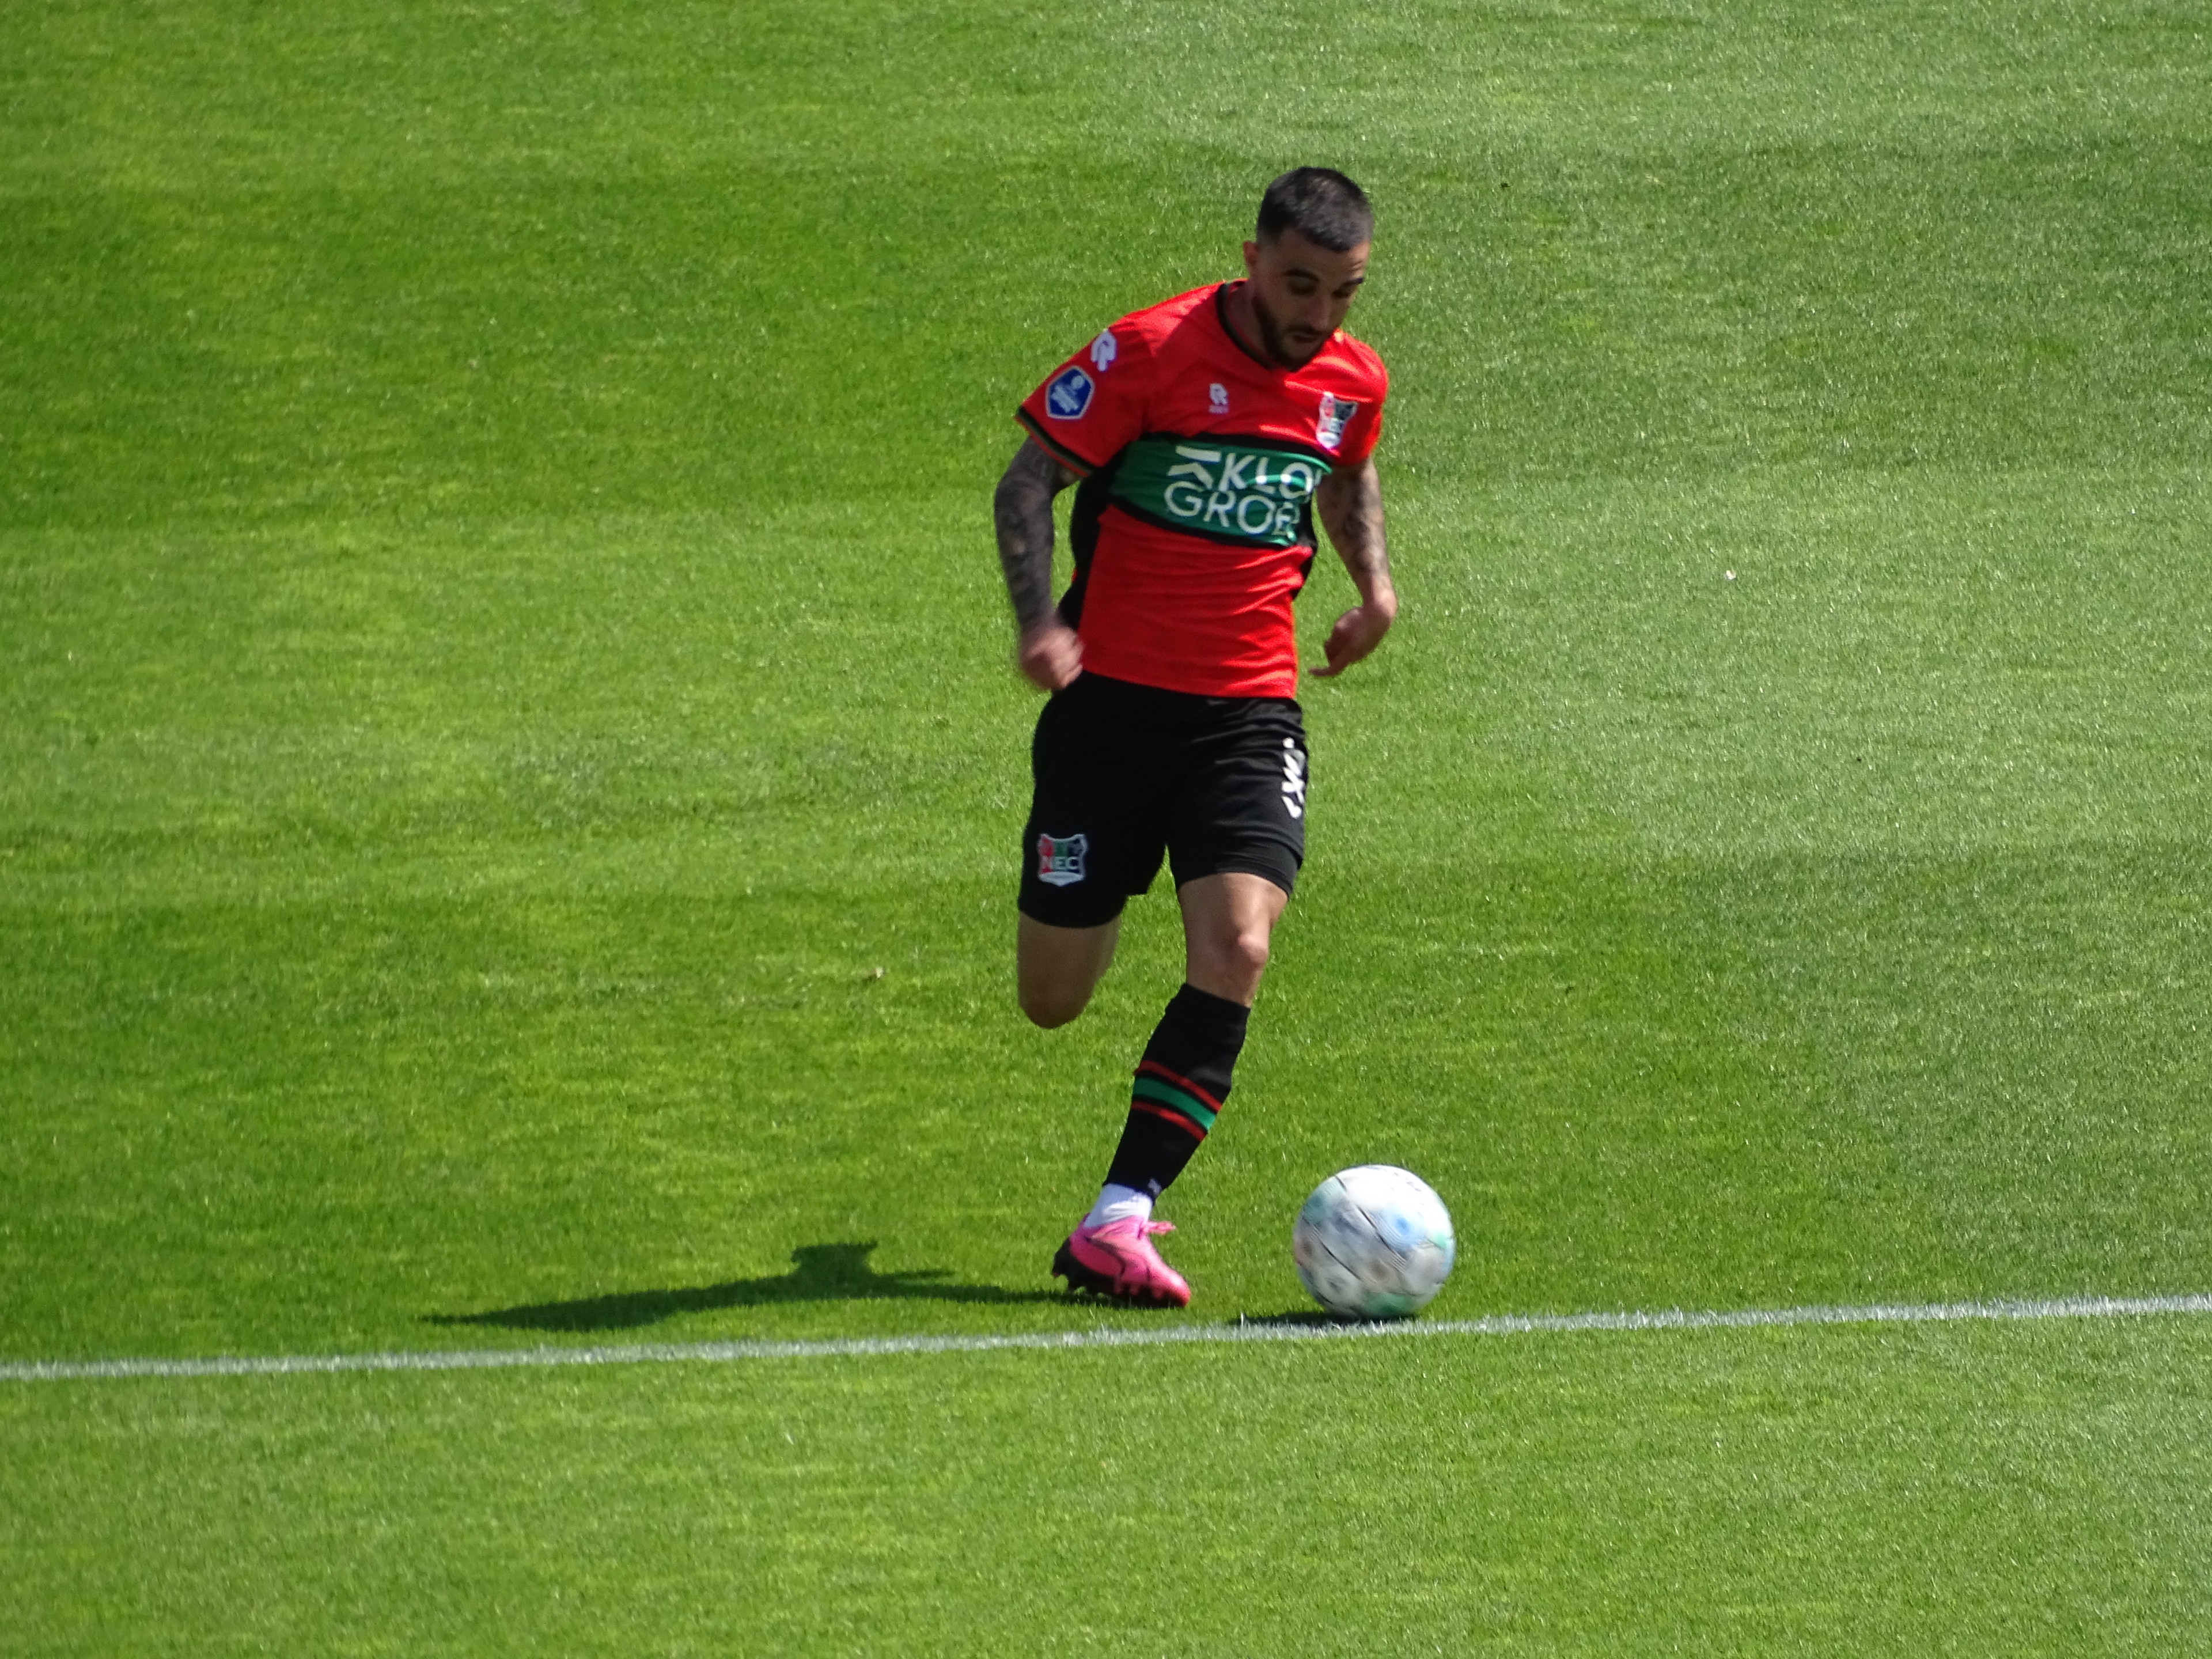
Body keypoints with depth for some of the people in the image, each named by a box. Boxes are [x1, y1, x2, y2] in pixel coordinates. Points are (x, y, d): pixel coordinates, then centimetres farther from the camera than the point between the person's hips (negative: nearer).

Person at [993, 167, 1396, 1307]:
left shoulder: (1351, 380, 4)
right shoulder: (1149, 352, -12)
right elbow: (1029, 480, -9)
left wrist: (1372, 581, 10)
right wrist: (1039, 618, -24)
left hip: (1250, 711, 3)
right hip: (1113, 698, -3)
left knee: (1236, 954, -20)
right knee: (1053, 1000, 3)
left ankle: (1115, 1228, -19)